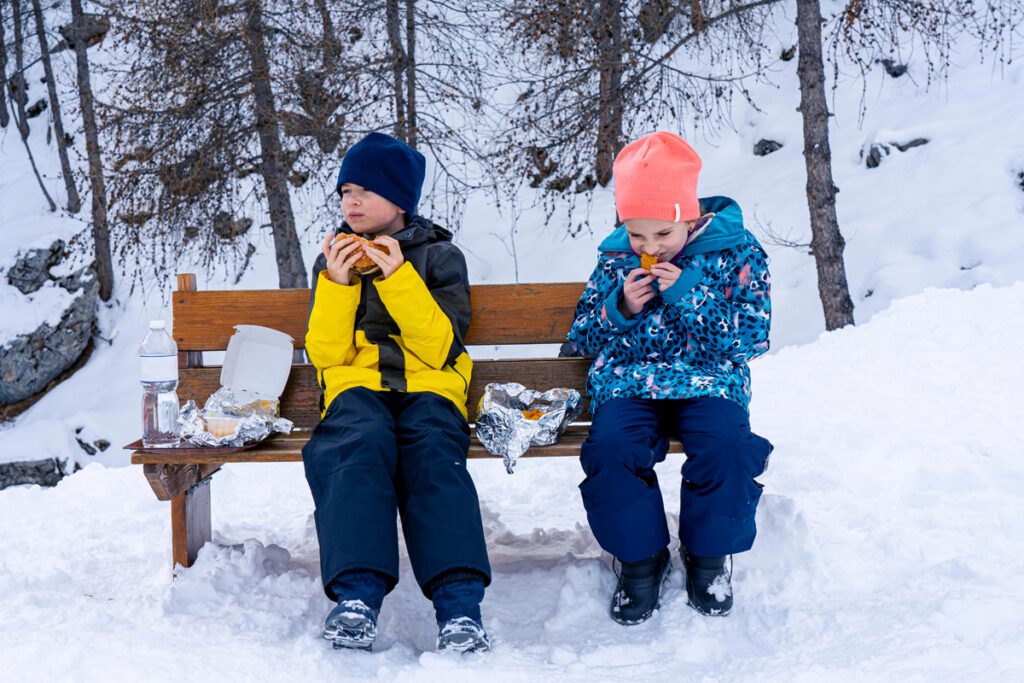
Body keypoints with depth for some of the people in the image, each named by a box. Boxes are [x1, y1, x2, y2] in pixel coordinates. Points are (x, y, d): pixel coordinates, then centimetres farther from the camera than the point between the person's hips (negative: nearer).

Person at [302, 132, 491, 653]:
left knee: (433, 452, -35)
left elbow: (438, 349, -1)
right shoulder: (333, 258, 20)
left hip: (428, 387, -1)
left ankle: (458, 601, -46)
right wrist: (336, 286, -5)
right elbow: (326, 354, 9)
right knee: (363, 444, -36)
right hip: (357, 385, 1)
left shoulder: (439, 257, 13)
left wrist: (397, 278, -10)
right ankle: (357, 593, -47)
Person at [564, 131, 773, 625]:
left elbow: (752, 339, -6)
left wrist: (689, 295, -17)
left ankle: (709, 555, -5)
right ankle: (640, 557, -6)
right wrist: (620, 309, -8)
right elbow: (581, 341, 13)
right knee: (611, 450, -31)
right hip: (628, 384, 2)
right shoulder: (614, 259, 9)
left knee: (727, 449, -33)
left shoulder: (737, 253, 1)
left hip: (708, 382, -1)